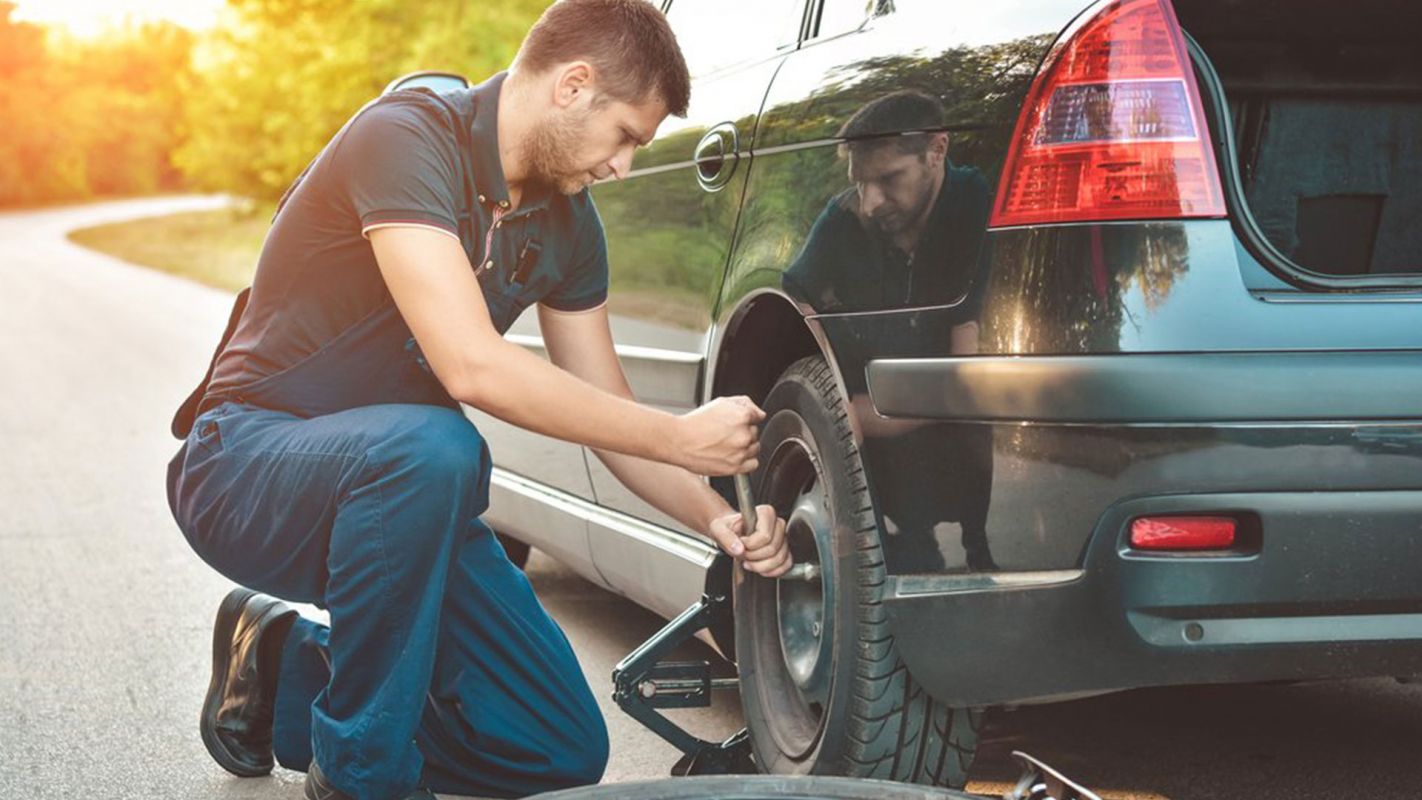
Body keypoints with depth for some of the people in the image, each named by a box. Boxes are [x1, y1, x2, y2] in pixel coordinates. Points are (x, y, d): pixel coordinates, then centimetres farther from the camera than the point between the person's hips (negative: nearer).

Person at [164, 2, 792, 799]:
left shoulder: (565, 221, 3)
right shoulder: (406, 138, -22)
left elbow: (606, 409, 11)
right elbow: (472, 366, -32)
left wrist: (714, 515, -5)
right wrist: (682, 439, -26)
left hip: (391, 487, 7)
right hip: (248, 461, -7)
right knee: (430, 450, -41)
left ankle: (286, 663, 16)